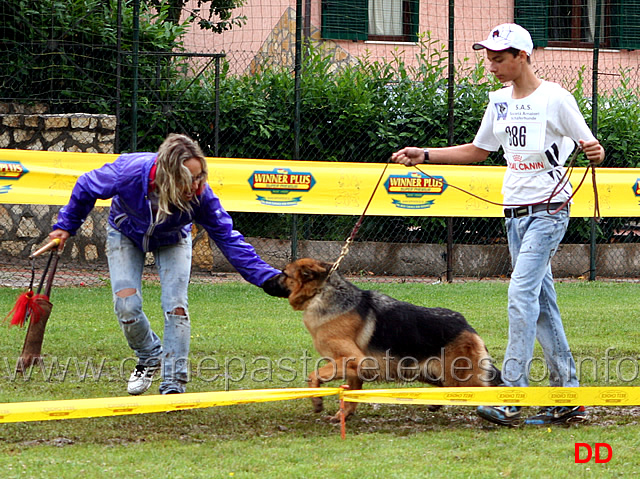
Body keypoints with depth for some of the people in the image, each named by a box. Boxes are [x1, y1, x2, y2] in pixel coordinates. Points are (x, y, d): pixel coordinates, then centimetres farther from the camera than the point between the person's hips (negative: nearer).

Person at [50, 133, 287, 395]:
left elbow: (228, 238, -29)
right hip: (126, 234, 0)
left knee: (176, 305, -14)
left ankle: (173, 385, -5)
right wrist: (66, 226, -7)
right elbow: (86, 188, -20)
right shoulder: (128, 172, -42)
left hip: (172, 240, 0)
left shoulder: (200, 195, -38)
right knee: (126, 305, -11)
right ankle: (150, 356, 20)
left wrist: (267, 278, -37)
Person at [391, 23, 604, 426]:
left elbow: (592, 147, -7)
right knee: (542, 302, 8)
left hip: (549, 211, -8)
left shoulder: (555, 98, -10)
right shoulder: (500, 101, 11)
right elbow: (478, 151, 21)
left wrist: (595, 152, -31)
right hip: (515, 212, 8)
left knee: (522, 294, -17)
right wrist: (424, 155, 14)